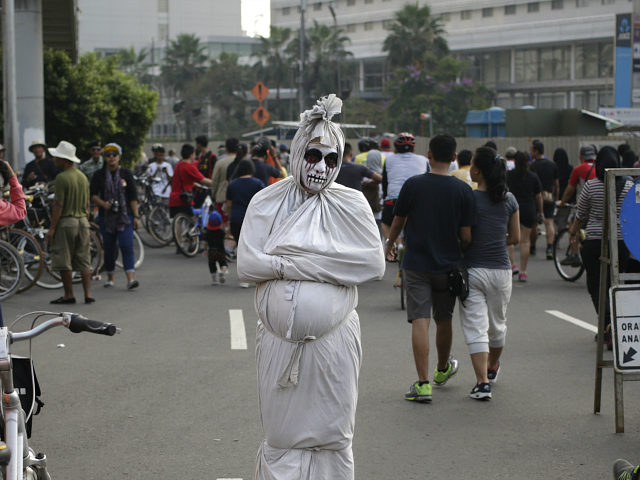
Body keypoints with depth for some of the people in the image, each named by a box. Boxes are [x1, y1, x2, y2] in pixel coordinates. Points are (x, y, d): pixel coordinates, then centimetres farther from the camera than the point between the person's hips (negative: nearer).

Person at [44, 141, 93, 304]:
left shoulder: (62, 178, -13)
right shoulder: (83, 176, 11)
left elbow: (58, 205, -16)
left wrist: (51, 228, -13)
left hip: (66, 222, -7)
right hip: (82, 220, 7)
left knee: (64, 262, 2)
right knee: (84, 261, 9)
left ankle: (69, 294, 4)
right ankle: (88, 294, 6)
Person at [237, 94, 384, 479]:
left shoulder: (351, 203, 3)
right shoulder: (267, 202, 3)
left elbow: (374, 263, -8)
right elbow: (247, 265, -7)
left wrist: (292, 262, -12)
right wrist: (328, 262, -12)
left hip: (334, 340, 0)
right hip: (279, 341, 0)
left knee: (333, 437, 6)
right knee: (282, 436, 6)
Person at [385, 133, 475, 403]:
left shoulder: (412, 185, -8)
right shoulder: (463, 190, -6)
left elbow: (397, 222, 3)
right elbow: (466, 236, -5)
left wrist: (390, 245, 23)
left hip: (416, 264, -2)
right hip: (448, 265, 2)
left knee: (419, 321, -4)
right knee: (444, 320, 19)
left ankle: (423, 384, -11)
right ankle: (443, 369, 41)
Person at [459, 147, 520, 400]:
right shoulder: (509, 200, 1)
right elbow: (515, 238, 8)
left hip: (472, 270, -4)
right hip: (500, 269, 4)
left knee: (475, 327, -3)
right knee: (497, 322, 22)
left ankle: (482, 381, -14)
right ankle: (493, 367, 44)